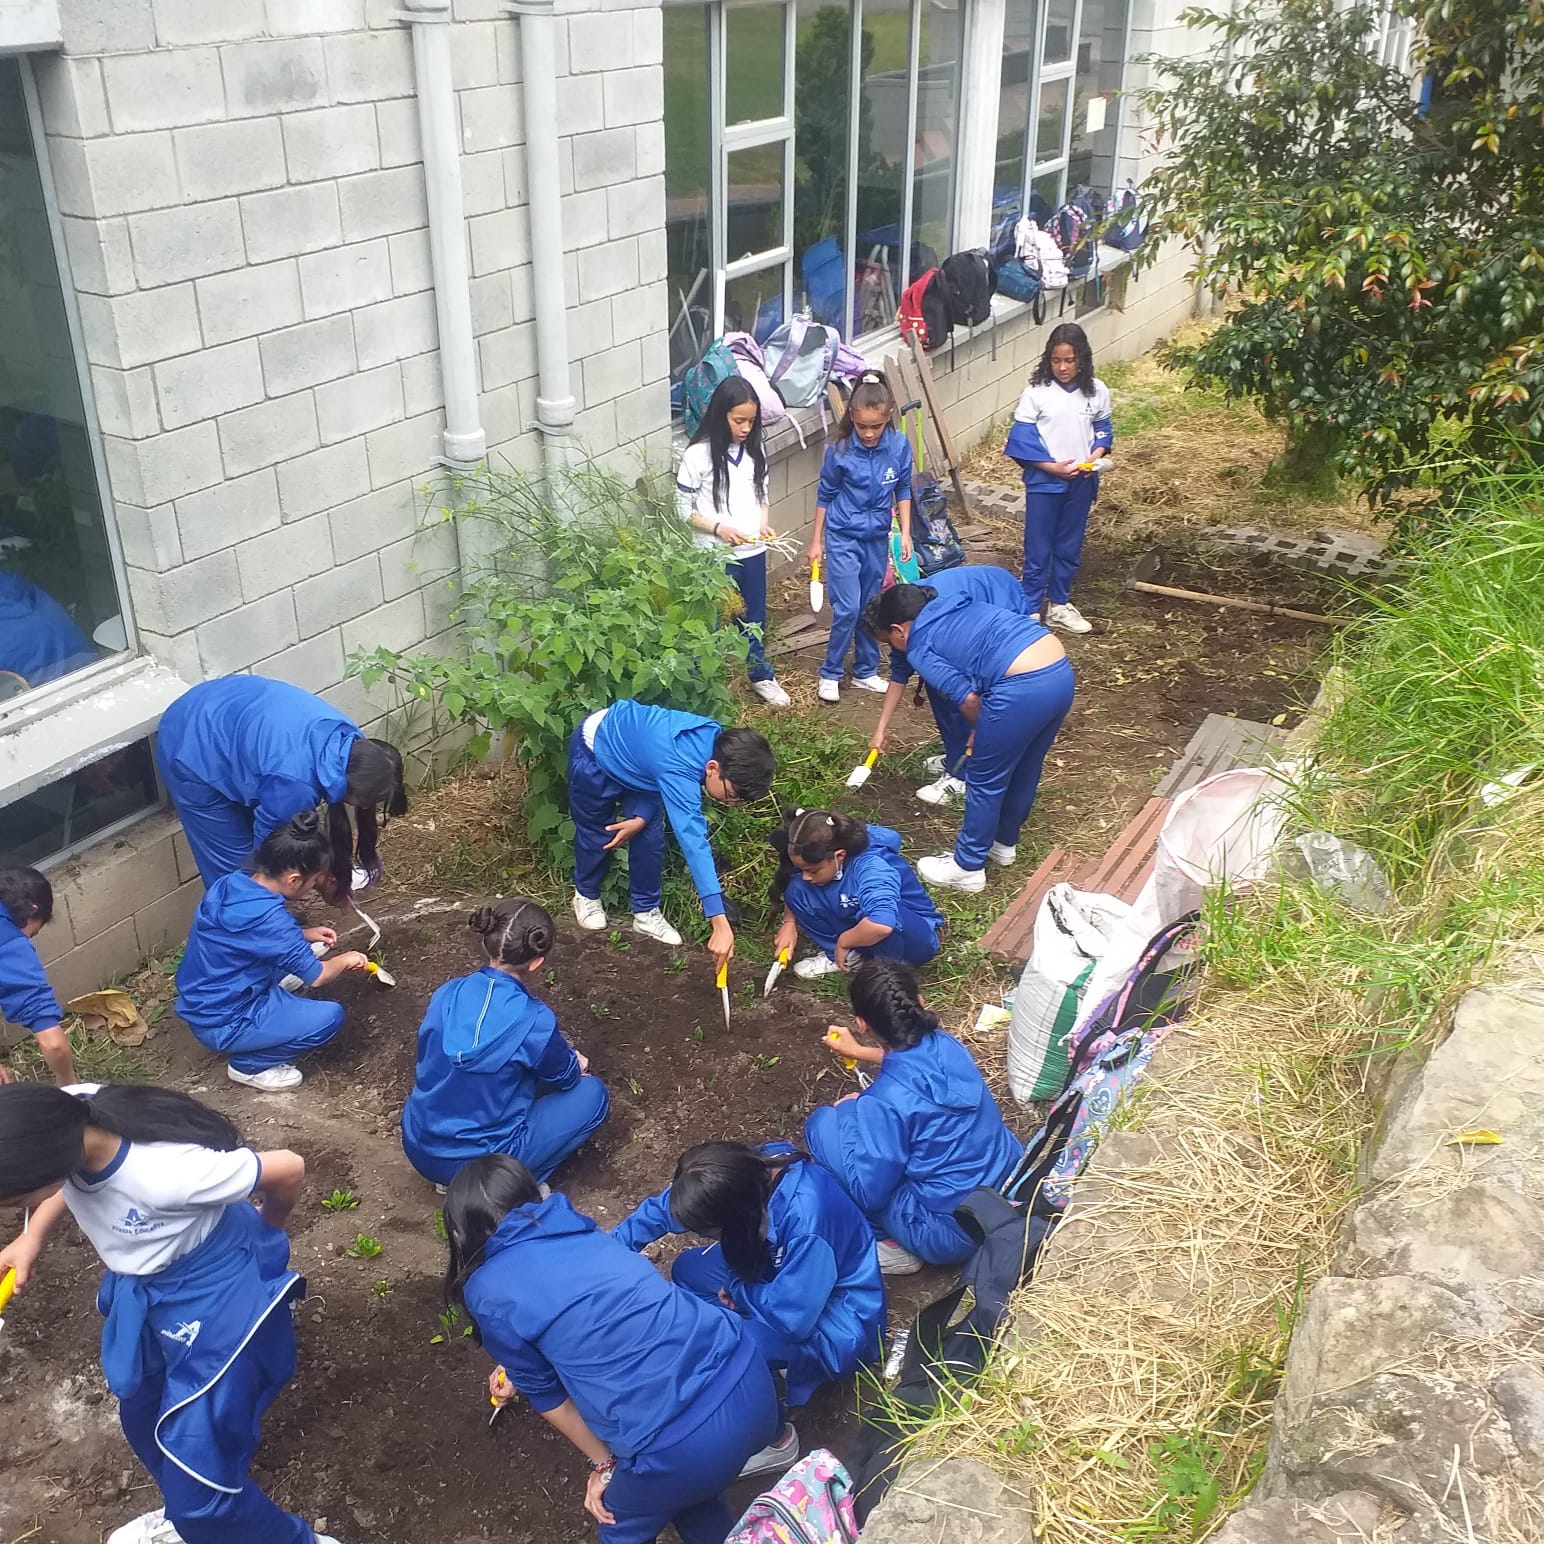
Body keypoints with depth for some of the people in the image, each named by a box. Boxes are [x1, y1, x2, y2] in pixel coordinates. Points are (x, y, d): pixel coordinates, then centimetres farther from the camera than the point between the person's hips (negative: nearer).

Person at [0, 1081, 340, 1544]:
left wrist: (265, 1229, -2)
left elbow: (288, 1169, -24)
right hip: (143, 1291, 7)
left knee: (199, 1490, -3)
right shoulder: (65, 1112, -24)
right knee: (142, 1421, 28)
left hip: (217, 1299, -7)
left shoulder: (163, 1172, -42)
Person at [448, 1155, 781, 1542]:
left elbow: (546, 1393, 15)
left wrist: (604, 1464, 29)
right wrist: (517, 1371, 52)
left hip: (682, 1443, -6)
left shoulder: (486, 1292, 3)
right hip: (750, 1377, 6)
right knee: (689, 1488, 37)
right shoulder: (576, 1228, 19)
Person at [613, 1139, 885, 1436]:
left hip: (838, 1326, -8)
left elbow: (790, 1319, -30)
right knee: (688, 1270, 2)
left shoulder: (806, 1222, -38)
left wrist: (737, 1288, -14)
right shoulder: (746, 1169, -17)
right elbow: (663, 1206, -2)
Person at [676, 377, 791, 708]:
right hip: (716, 556, -5)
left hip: (754, 551, 5)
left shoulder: (754, 451, 2)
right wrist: (718, 528, -21)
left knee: (754, 619, 20)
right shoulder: (698, 455, -15)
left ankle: (761, 676, 39)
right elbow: (683, 508, -9)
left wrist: (764, 523, -5)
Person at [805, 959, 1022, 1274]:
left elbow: (868, 1192, -18)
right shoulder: (946, 1045, -4)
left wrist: (847, 1113, -7)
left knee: (823, 1123, -3)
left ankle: (891, 1245, 3)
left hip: (953, 1233, -8)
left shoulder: (886, 1100, -26)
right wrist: (860, 1052, 36)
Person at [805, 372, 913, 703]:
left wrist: (905, 533, 2)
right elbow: (825, 495, -3)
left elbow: (903, 489, 4)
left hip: (877, 538, 3)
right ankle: (830, 674, 9)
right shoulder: (840, 450, -16)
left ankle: (866, 672, 27)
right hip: (843, 537, -3)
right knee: (847, 608, -7)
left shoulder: (899, 445, -10)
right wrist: (816, 541, 2)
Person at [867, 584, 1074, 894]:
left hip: (1023, 689, -8)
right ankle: (1004, 842, 46)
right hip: (1060, 671, 8)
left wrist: (980, 730, 16)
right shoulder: (957, 607, 25)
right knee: (1025, 769, 26)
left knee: (984, 780, 11)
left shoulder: (919, 648, 3)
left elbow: (967, 697, -4)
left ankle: (968, 868, 25)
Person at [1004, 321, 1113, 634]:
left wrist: (1095, 457, -11)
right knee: (1038, 549, 3)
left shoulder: (1096, 391, 0)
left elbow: (1103, 430, 9)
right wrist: (1053, 467, -18)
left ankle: (1059, 605, 29)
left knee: (1069, 548, 15)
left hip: (1080, 482, 4)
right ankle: (1030, 610, 13)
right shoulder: (1036, 393, -11)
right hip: (1044, 482, -4)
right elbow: (1022, 438, -11)